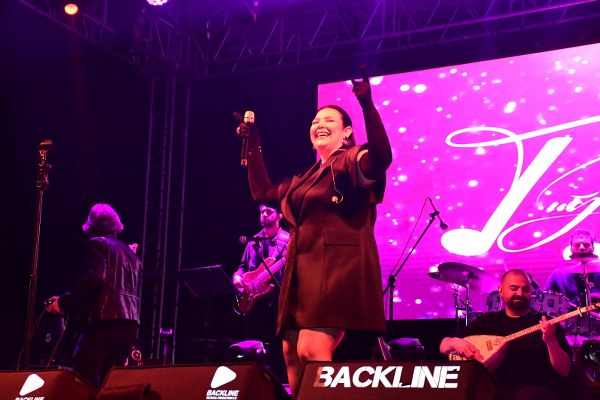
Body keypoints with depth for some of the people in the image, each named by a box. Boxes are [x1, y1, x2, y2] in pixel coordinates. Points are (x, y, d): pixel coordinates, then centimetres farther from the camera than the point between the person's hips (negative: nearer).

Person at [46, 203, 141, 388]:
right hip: (130, 324, 8)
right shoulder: (131, 254, 25)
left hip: (104, 320, -7)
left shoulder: (97, 243, 2)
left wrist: (64, 302, -9)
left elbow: (94, 279, -15)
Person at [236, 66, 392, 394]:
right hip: (303, 271, 9)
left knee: (312, 351, -20)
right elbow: (262, 193, 32)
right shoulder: (306, 178, 25)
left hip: (337, 268, -9)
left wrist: (367, 104, -31)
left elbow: (381, 157, -22)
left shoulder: (352, 162, 0)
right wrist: (253, 147, 28)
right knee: (291, 352, 6)